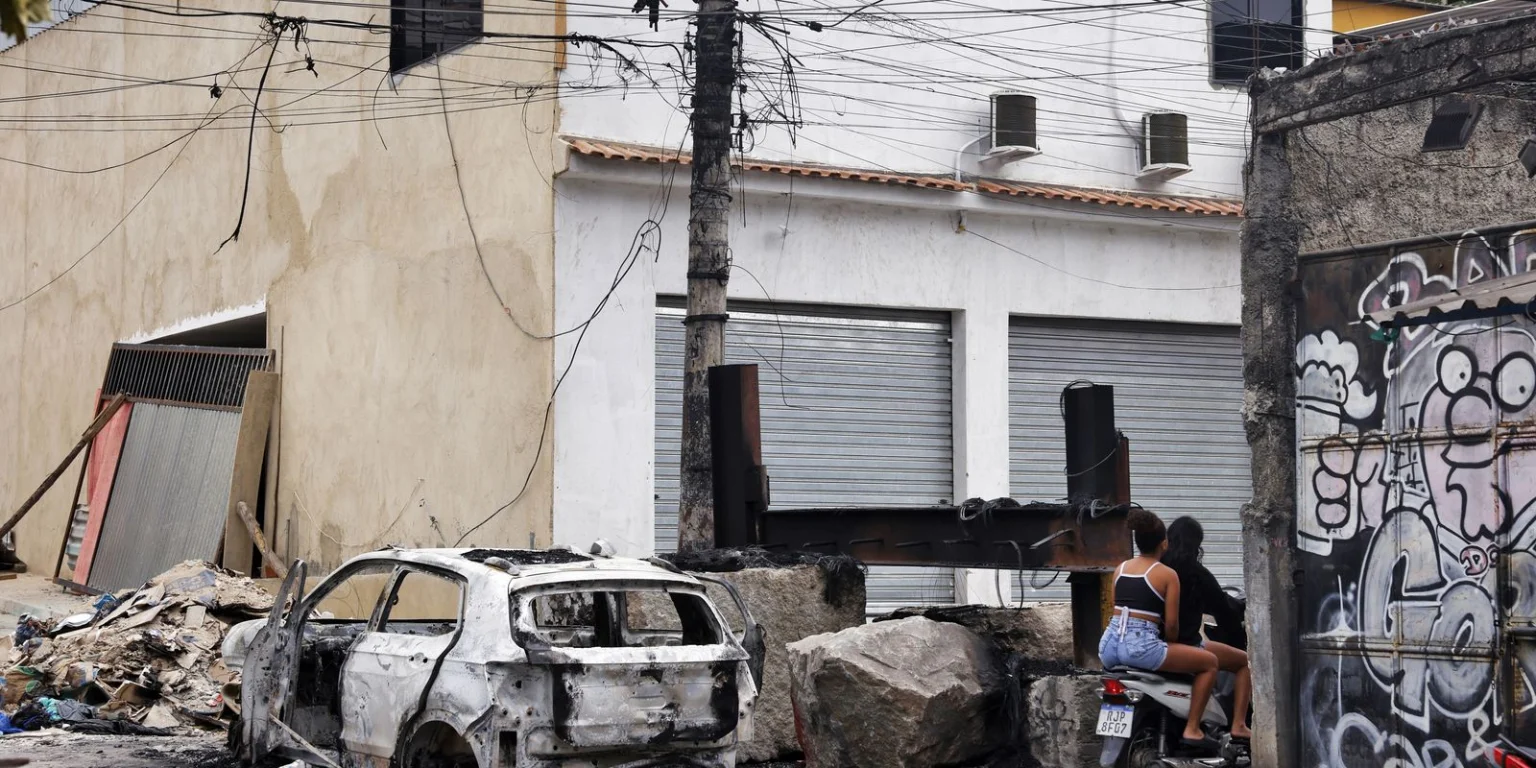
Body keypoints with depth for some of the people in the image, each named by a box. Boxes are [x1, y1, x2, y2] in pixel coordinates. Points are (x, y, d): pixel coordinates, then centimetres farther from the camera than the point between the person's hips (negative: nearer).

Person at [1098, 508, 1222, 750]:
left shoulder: (1121, 568, 16)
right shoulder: (1168, 574, -1)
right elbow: (1171, 624, -4)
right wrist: (1171, 646, 17)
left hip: (1109, 646, 7)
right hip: (1141, 647, -7)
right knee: (1209, 661, 5)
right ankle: (1192, 729, 1)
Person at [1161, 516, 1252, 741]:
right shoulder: (1196, 572, -12)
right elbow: (1223, 609, -6)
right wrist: (1237, 618, 18)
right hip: (1185, 645, -7)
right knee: (1244, 661, 12)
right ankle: (1238, 725, 0)